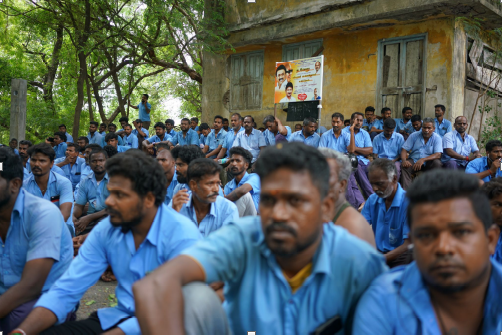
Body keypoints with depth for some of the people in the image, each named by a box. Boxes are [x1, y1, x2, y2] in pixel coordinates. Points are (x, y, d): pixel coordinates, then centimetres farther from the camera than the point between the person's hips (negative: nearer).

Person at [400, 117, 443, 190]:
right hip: (414, 161, 1)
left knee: (437, 163, -32)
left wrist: (423, 160, -31)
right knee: (404, 166, -30)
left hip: (429, 163, -1)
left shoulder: (437, 138, -1)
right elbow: (404, 149, 0)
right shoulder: (414, 135, 4)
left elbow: (438, 155, -15)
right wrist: (404, 160, -22)